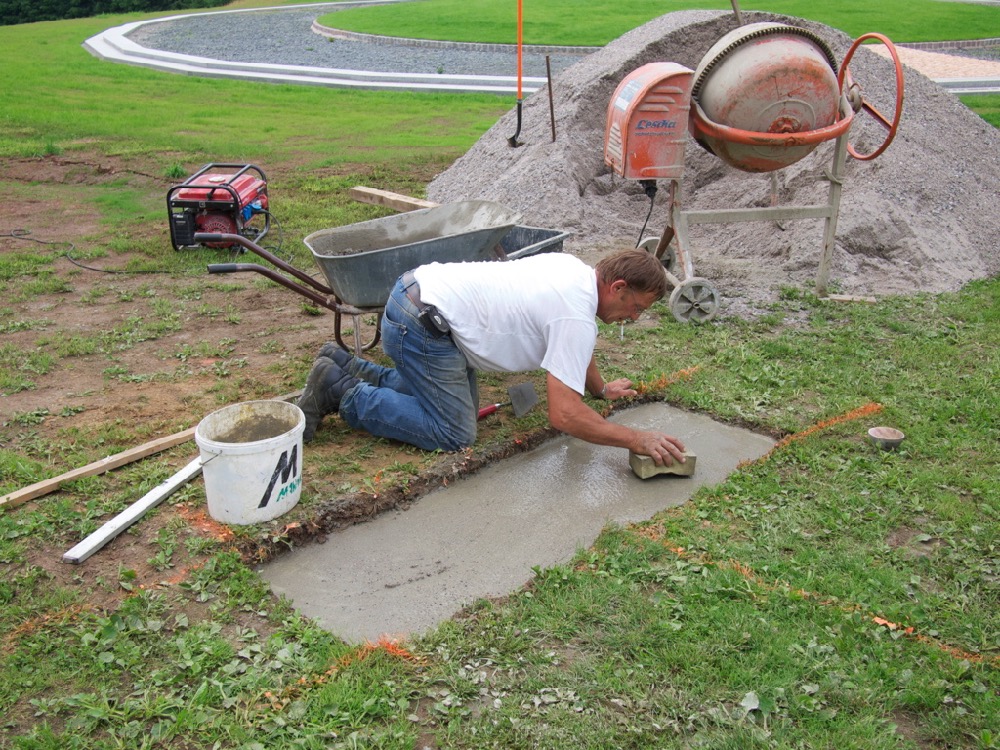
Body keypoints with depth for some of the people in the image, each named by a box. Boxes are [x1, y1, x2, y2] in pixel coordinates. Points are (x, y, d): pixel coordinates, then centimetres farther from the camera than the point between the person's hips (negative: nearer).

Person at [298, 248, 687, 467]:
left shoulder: (575, 269, 11)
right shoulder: (576, 316, -18)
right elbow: (563, 414, -24)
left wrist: (602, 387, 42)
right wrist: (637, 440, -16)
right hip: (419, 323, -10)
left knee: (460, 404, 20)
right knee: (455, 433, -7)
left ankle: (344, 366, 23)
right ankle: (340, 391, -2)